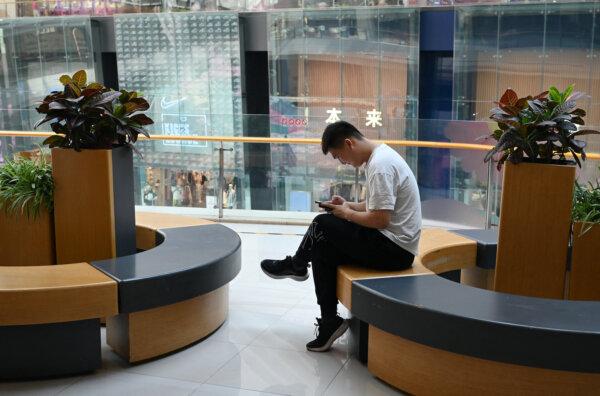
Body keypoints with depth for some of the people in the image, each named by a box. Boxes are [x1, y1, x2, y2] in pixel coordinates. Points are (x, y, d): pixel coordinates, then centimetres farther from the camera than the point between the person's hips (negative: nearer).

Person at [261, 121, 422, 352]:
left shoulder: (380, 166, -21)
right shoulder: (379, 156, 12)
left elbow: (380, 219, -25)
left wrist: (346, 213, -8)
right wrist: (349, 205, 8)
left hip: (394, 250, -10)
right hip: (394, 245, 10)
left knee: (323, 224, -9)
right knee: (323, 250, 6)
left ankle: (295, 265, 17)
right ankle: (329, 322, 8)